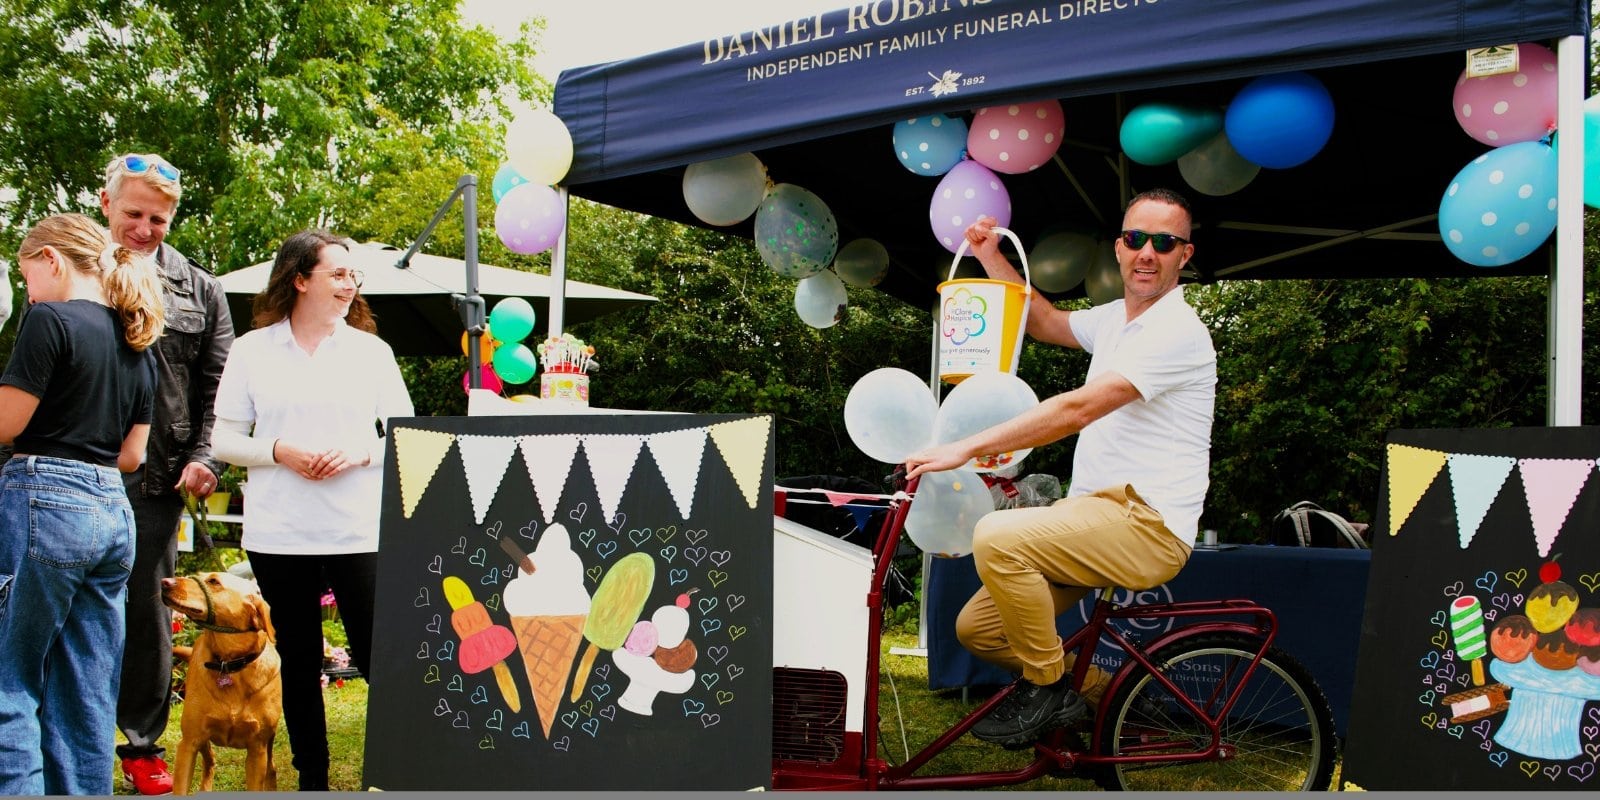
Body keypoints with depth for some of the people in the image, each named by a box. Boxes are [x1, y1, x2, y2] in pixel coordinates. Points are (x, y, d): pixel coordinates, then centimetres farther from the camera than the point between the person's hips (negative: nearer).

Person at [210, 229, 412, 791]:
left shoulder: (371, 350, 6)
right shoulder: (252, 351, 4)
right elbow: (224, 438, 4)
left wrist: (362, 453, -12)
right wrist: (279, 451, -13)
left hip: (361, 532, 0)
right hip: (278, 535, 1)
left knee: (379, 657, -2)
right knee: (298, 662, 10)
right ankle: (312, 778, 22)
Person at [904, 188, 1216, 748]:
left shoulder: (1178, 332, -14)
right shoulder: (1116, 318, 15)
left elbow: (1078, 410, -23)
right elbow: (1046, 322, 36)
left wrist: (967, 448, -25)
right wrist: (991, 258, 23)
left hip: (1147, 524, -9)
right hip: (1096, 513, 9)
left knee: (997, 536, -30)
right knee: (976, 628, 4)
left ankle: (1048, 686, -11)